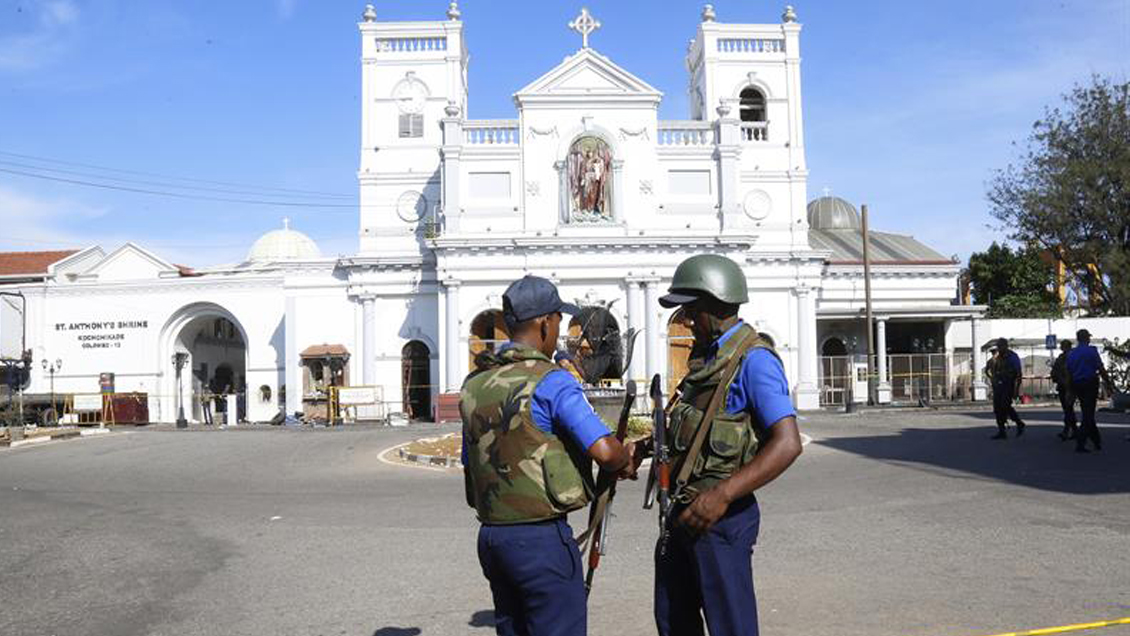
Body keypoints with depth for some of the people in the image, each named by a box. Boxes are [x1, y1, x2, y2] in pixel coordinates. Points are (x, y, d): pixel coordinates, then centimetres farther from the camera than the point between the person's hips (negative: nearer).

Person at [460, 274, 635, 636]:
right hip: (542, 538, -8)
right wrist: (627, 461, -1)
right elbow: (604, 451, -22)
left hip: (490, 535, 8)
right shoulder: (551, 381, -14)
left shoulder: (474, 384, 9)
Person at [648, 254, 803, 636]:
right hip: (682, 512, 9)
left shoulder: (752, 359, -16)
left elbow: (787, 444, -24)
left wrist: (723, 494, -30)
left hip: (721, 517, -9)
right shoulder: (705, 356, 13)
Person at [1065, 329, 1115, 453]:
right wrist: (1108, 384, -5)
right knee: (1088, 415, -4)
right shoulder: (1091, 351, -8)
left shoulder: (1071, 354, 9)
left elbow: (1068, 373, 11)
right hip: (1090, 384, -6)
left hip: (1077, 385, 6)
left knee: (1087, 414, 16)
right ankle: (1080, 443, -10)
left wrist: (1071, 391, 16)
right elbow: (1101, 369, -12)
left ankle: (1097, 441, 25)